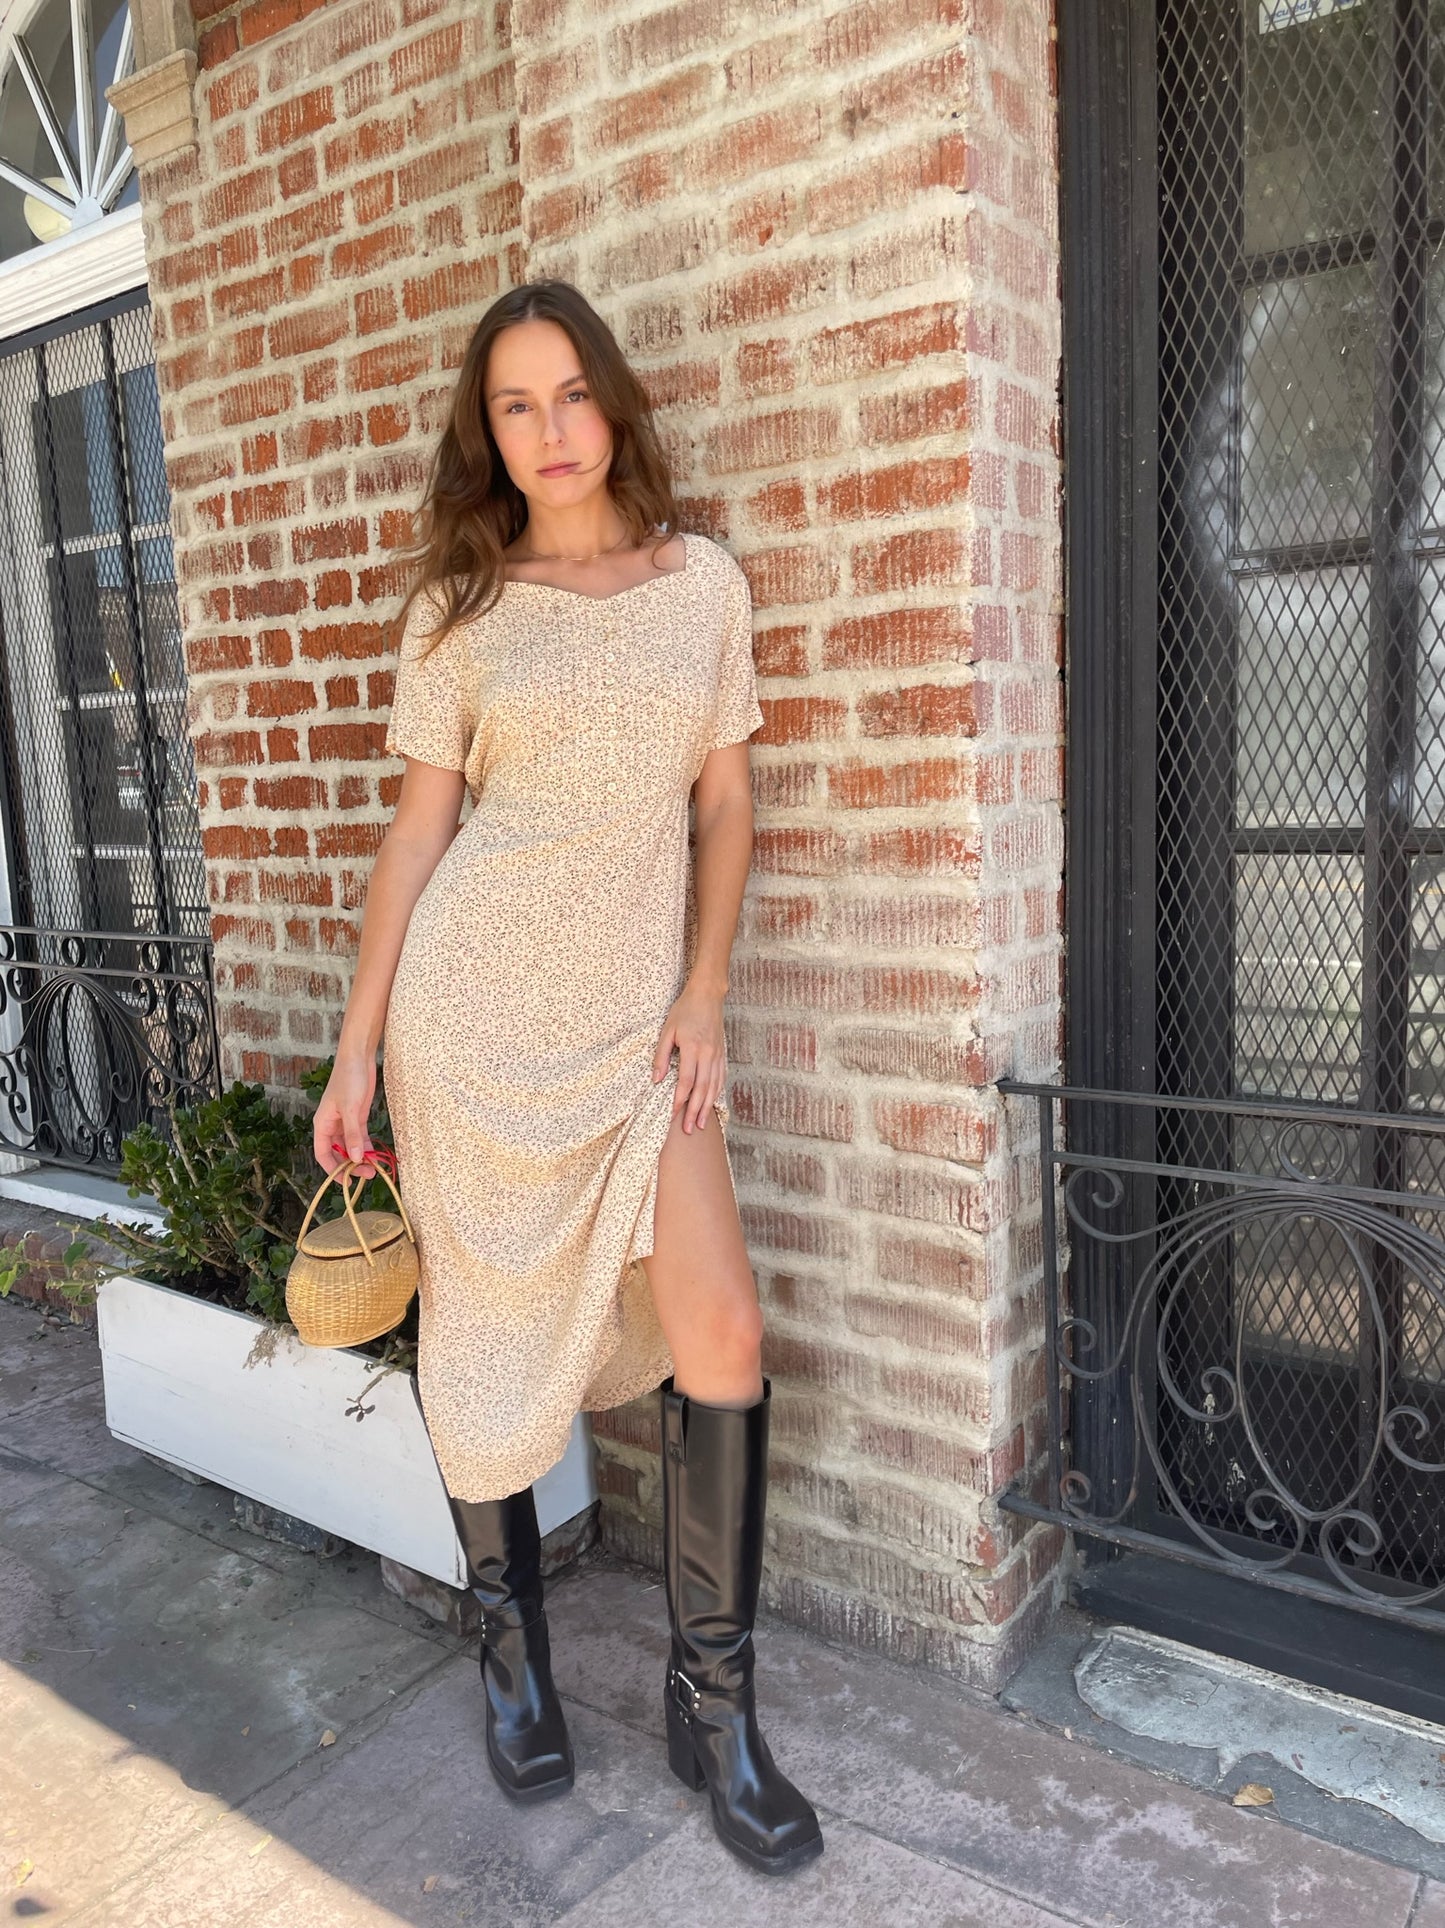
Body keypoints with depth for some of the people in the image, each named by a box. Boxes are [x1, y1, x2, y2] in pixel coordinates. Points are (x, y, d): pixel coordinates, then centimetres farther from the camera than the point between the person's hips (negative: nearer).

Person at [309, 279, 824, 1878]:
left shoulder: (705, 582, 7)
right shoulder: (459, 606, 4)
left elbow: (723, 806, 8)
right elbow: (416, 829, 3)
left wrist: (703, 998, -1)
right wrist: (355, 1052, 1)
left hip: (638, 1014, 1)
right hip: (471, 1006, -1)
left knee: (721, 1331, -7)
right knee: (480, 1326, 8)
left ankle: (711, 1699, 13)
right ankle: (510, 1635, 33)